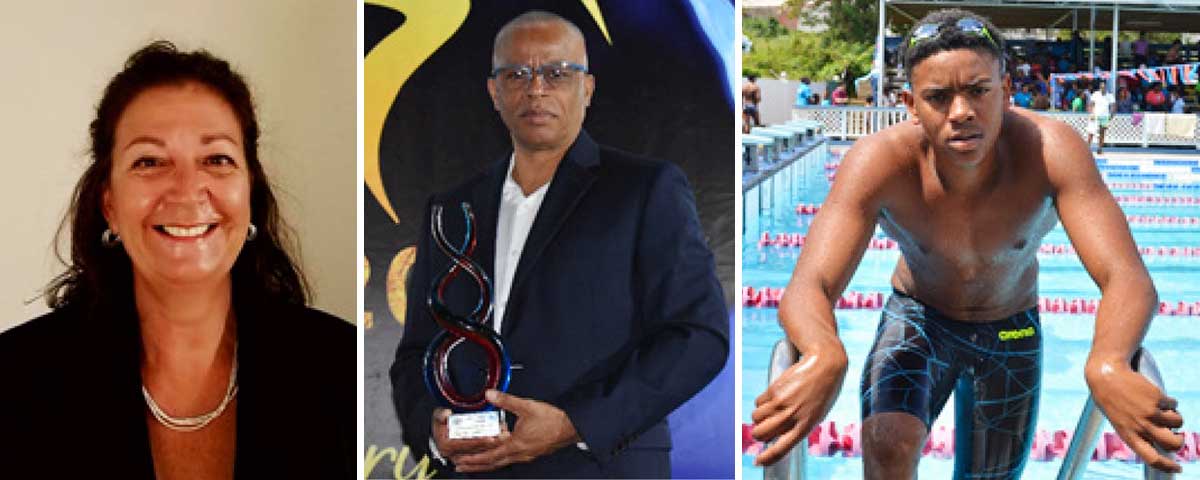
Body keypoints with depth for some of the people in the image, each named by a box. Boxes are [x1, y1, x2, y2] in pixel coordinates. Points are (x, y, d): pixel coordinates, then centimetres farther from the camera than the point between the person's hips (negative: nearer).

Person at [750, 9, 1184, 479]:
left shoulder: (1050, 149, -33)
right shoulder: (878, 161, -33)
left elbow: (1127, 277, -42)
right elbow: (808, 287, -44)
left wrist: (1107, 365, -66)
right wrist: (824, 356, -69)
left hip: (1012, 331, 2)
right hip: (917, 319, -2)